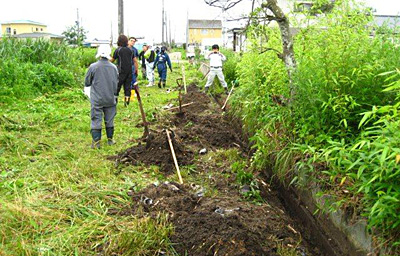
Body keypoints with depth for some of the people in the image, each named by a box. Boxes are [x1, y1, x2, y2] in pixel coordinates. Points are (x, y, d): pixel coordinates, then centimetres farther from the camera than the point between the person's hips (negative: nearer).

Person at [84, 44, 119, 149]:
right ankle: (110, 139, 22)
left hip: (97, 99, -3)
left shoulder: (93, 67, -11)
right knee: (109, 120, 13)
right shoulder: (114, 67, 0)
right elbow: (117, 84, 9)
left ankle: (96, 142, 2)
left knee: (96, 120, 3)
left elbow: (87, 83, 0)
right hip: (110, 99, 3)